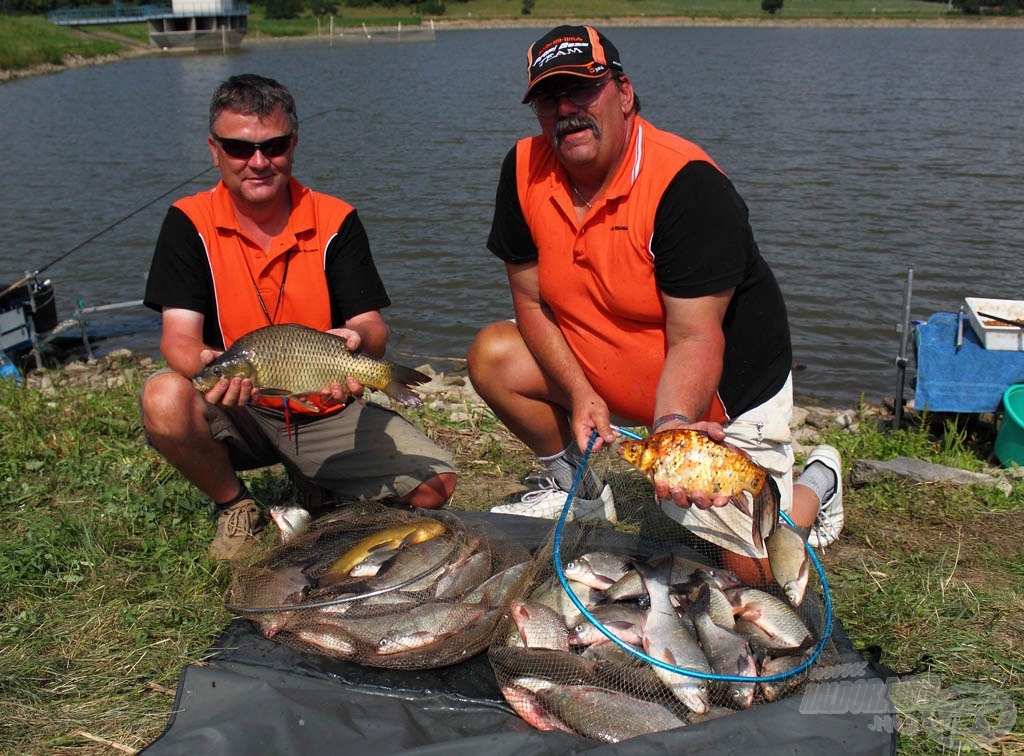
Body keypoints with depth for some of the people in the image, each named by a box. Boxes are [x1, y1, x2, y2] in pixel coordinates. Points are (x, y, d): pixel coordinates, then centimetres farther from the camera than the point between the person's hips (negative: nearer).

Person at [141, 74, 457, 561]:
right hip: (235, 414, -1)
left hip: (329, 413, 1)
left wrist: (356, 339, -36)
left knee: (434, 487, -16)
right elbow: (178, 336, -14)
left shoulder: (335, 221, -5)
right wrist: (206, 365, -39)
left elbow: (372, 328, -10)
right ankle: (235, 507, -1)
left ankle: (316, 484, 16)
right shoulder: (190, 223, -6)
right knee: (165, 399, -34)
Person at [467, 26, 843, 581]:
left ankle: (814, 485, 24)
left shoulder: (686, 182, -27)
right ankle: (576, 488, 13)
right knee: (492, 355, -10)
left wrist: (674, 423, -49)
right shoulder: (525, 170, -10)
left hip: (725, 394, -5)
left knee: (754, 570, -12)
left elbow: (694, 337, -31)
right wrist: (580, 394, -17)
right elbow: (531, 301, -4)